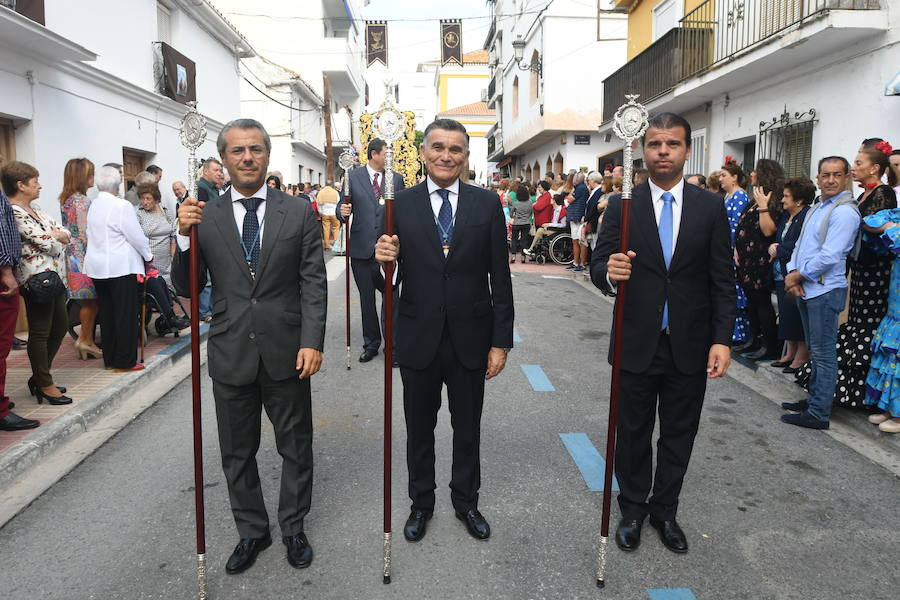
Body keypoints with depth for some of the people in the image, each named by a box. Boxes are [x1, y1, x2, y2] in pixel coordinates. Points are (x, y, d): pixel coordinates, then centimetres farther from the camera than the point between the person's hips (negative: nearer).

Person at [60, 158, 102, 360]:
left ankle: (86, 340, 13)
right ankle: (86, 341, 5)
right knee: (91, 300, -1)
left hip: (72, 254, 9)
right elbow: (85, 234, -17)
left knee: (89, 301, 10)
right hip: (84, 257, -9)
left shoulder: (66, 199, 14)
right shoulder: (82, 201, -14)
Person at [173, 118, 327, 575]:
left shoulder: (299, 213, -1)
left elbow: (313, 284, -4)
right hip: (230, 354, 2)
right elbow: (187, 288, 2)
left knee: (296, 448, 13)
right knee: (237, 454, 15)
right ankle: (252, 532, 36)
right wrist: (185, 238, -15)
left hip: (286, 352, -1)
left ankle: (293, 528, 34)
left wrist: (312, 342, -13)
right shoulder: (204, 216, 1)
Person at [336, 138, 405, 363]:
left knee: (392, 297, -3)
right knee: (366, 299, 11)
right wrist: (342, 211, -20)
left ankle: (392, 346, 9)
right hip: (361, 248, 0)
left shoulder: (396, 178, 7)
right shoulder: (353, 176, 4)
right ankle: (371, 344, 25)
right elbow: (342, 205, 4)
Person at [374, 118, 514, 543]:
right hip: (418, 339, 0)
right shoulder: (401, 205, -3)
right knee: (419, 428, 17)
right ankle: (421, 503, 39)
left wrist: (501, 342, -4)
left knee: (467, 428, 17)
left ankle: (466, 501, 39)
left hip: (470, 339, 0)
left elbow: (500, 279, -2)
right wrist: (383, 261, -25)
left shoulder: (486, 204, -3)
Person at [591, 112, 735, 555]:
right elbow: (598, 266, -6)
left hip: (689, 347, 1)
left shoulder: (710, 208, 1)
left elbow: (722, 281, 0)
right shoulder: (622, 207, -2)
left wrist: (721, 340, -8)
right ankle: (633, 511, 32)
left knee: (678, 435, 14)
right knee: (633, 434, 13)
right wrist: (609, 272, -30)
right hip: (636, 345, -1)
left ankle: (665, 511, 34)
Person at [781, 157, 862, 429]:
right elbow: (800, 245, 14)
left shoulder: (845, 212, -13)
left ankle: (818, 414, 4)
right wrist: (792, 274, -3)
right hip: (805, 289, 9)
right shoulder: (815, 209, 16)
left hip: (825, 290, -9)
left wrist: (798, 275, -10)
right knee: (815, 350, 17)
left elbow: (829, 256, -21)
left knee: (823, 354, -2)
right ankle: (814, 399, 29)